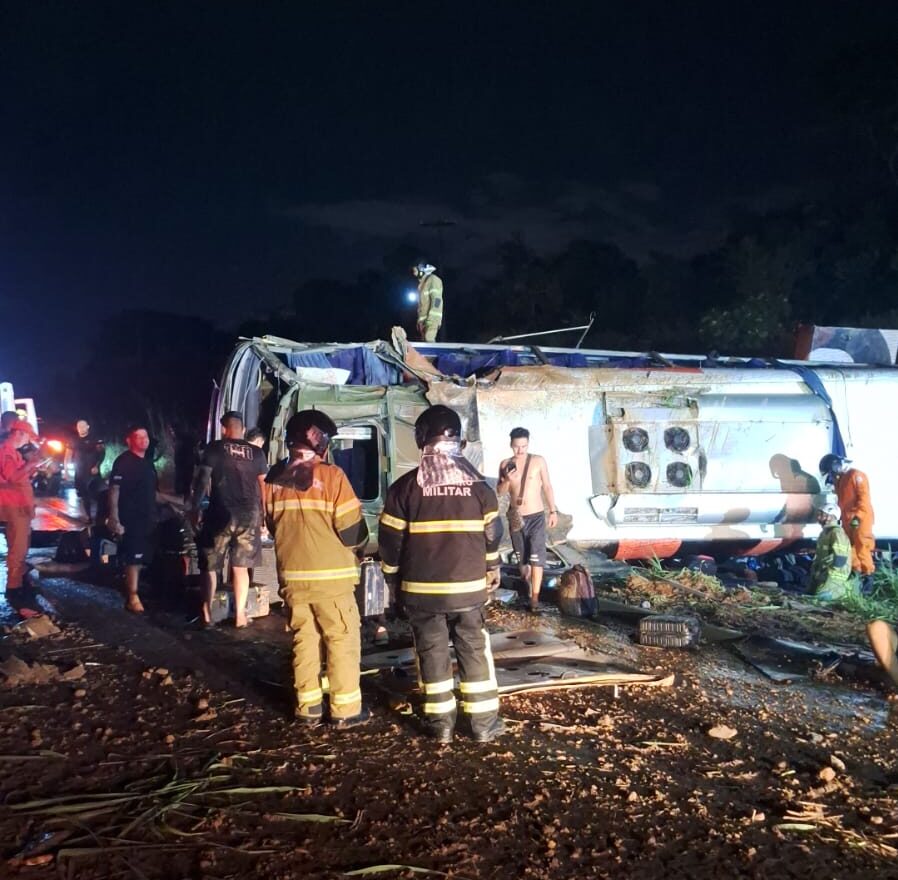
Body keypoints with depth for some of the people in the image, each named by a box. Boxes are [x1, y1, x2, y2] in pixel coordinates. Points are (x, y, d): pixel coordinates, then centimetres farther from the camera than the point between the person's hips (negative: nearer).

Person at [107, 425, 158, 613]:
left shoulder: (148, 462, 15)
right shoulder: (123, 462, -10)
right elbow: (114, 490, -16)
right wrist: (114, 519, -22)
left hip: (147, 518, 8)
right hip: (130, 518, -8)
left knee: (141, 558, 14)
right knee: (134, 558, -9)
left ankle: (131, 591, 28)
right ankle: (133, 597, -4)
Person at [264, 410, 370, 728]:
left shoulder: (274, 479, 2)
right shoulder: (330, 475, -13)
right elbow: (352, 532, -12)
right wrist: (360, 535, 9)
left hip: (292, 576, 5)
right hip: (330, 575, -5)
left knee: (304, 639, 15)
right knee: (342, 640, 7)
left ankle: (308, 707, 20)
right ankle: (346, 709, 11)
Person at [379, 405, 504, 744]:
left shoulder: (405, 486, -5)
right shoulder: (477, 484, 0)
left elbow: (390, 540, -2)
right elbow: (492, 532, 7)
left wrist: (393, 580, 10)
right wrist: (492, 569, 22)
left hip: (421, 587, -1)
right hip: (468, 585, 1)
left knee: (432, 651, 8)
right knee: (475, 650, 9)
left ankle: (440, 722, 13)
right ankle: (483, 722, 13)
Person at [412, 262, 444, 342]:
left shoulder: (433, 279, -5)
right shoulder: (422, 282, 22)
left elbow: (436, 301, -15)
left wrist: (431, 319, -22)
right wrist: (420, 320, 14)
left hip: (431, 319, -9)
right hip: (423, 320, 9)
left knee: (429, 342, -20)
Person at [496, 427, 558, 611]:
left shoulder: (538, 461, -5)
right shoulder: (505, 464, 1)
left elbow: (547, 487, 1)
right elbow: (499, 492, 3)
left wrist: (553, 511, 0)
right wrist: (507, 480, -18)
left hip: (536, 516, -3)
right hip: (516, 517, 3)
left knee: (536, 554, -10)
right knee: (521, 555, 14)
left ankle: (535, 596, -9)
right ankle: (527, 586, 33)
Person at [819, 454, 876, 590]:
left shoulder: (856, 475, -10)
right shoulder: (841, 478, 16)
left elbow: (864, 497, -17)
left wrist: (857, 516, -21)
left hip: (861, 519, -9)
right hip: (847, 520, 9)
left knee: (861, 547, -10)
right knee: (850, 547, 9)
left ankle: (868, 576, -6)